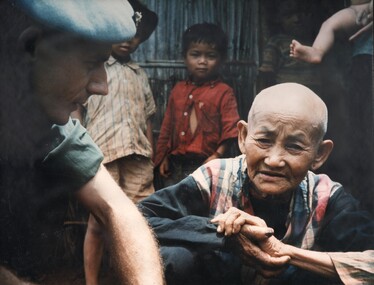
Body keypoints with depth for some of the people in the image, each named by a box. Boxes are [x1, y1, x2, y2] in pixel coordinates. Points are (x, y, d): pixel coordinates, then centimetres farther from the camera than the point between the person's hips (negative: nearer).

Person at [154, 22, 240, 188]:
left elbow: (230, 130, -9)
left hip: (206, 166, -5)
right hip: (175, 166, 5)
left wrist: (217, 155, -19)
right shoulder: (178, 90, 12)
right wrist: (163, 156, 11)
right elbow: (167, 127, 15)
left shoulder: (224, 92, -4)